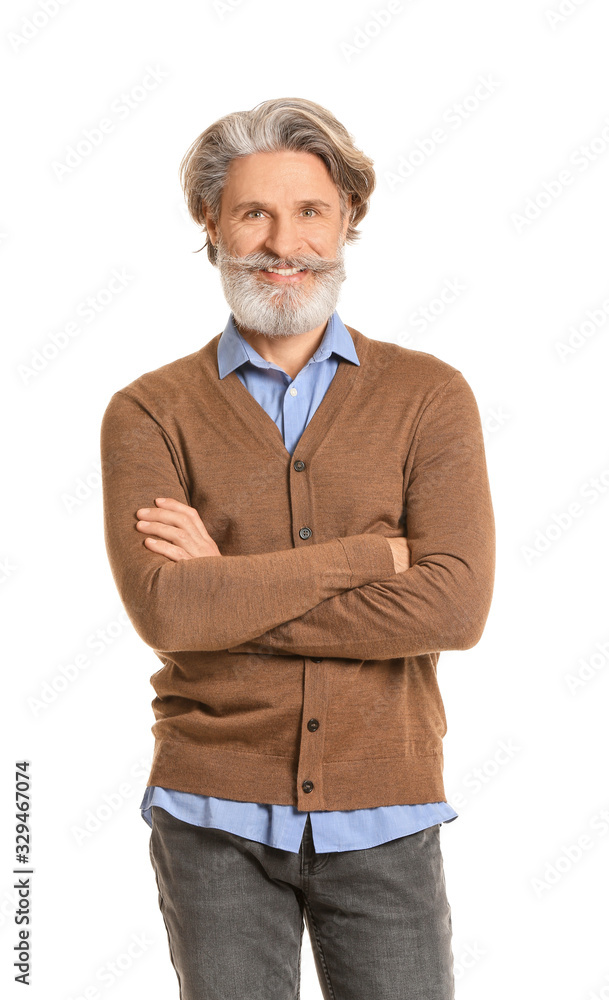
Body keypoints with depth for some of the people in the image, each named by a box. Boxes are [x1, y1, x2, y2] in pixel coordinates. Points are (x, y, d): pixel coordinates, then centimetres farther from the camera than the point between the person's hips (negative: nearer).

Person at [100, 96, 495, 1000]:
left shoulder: (431, 398, 0)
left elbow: (455, 608, -13)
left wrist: (226, 586, -13)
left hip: (385, 819, 1)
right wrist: (364, 555, -14)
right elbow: (164, 612, -16)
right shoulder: (150, 413, -1)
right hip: (217, 818, 0)